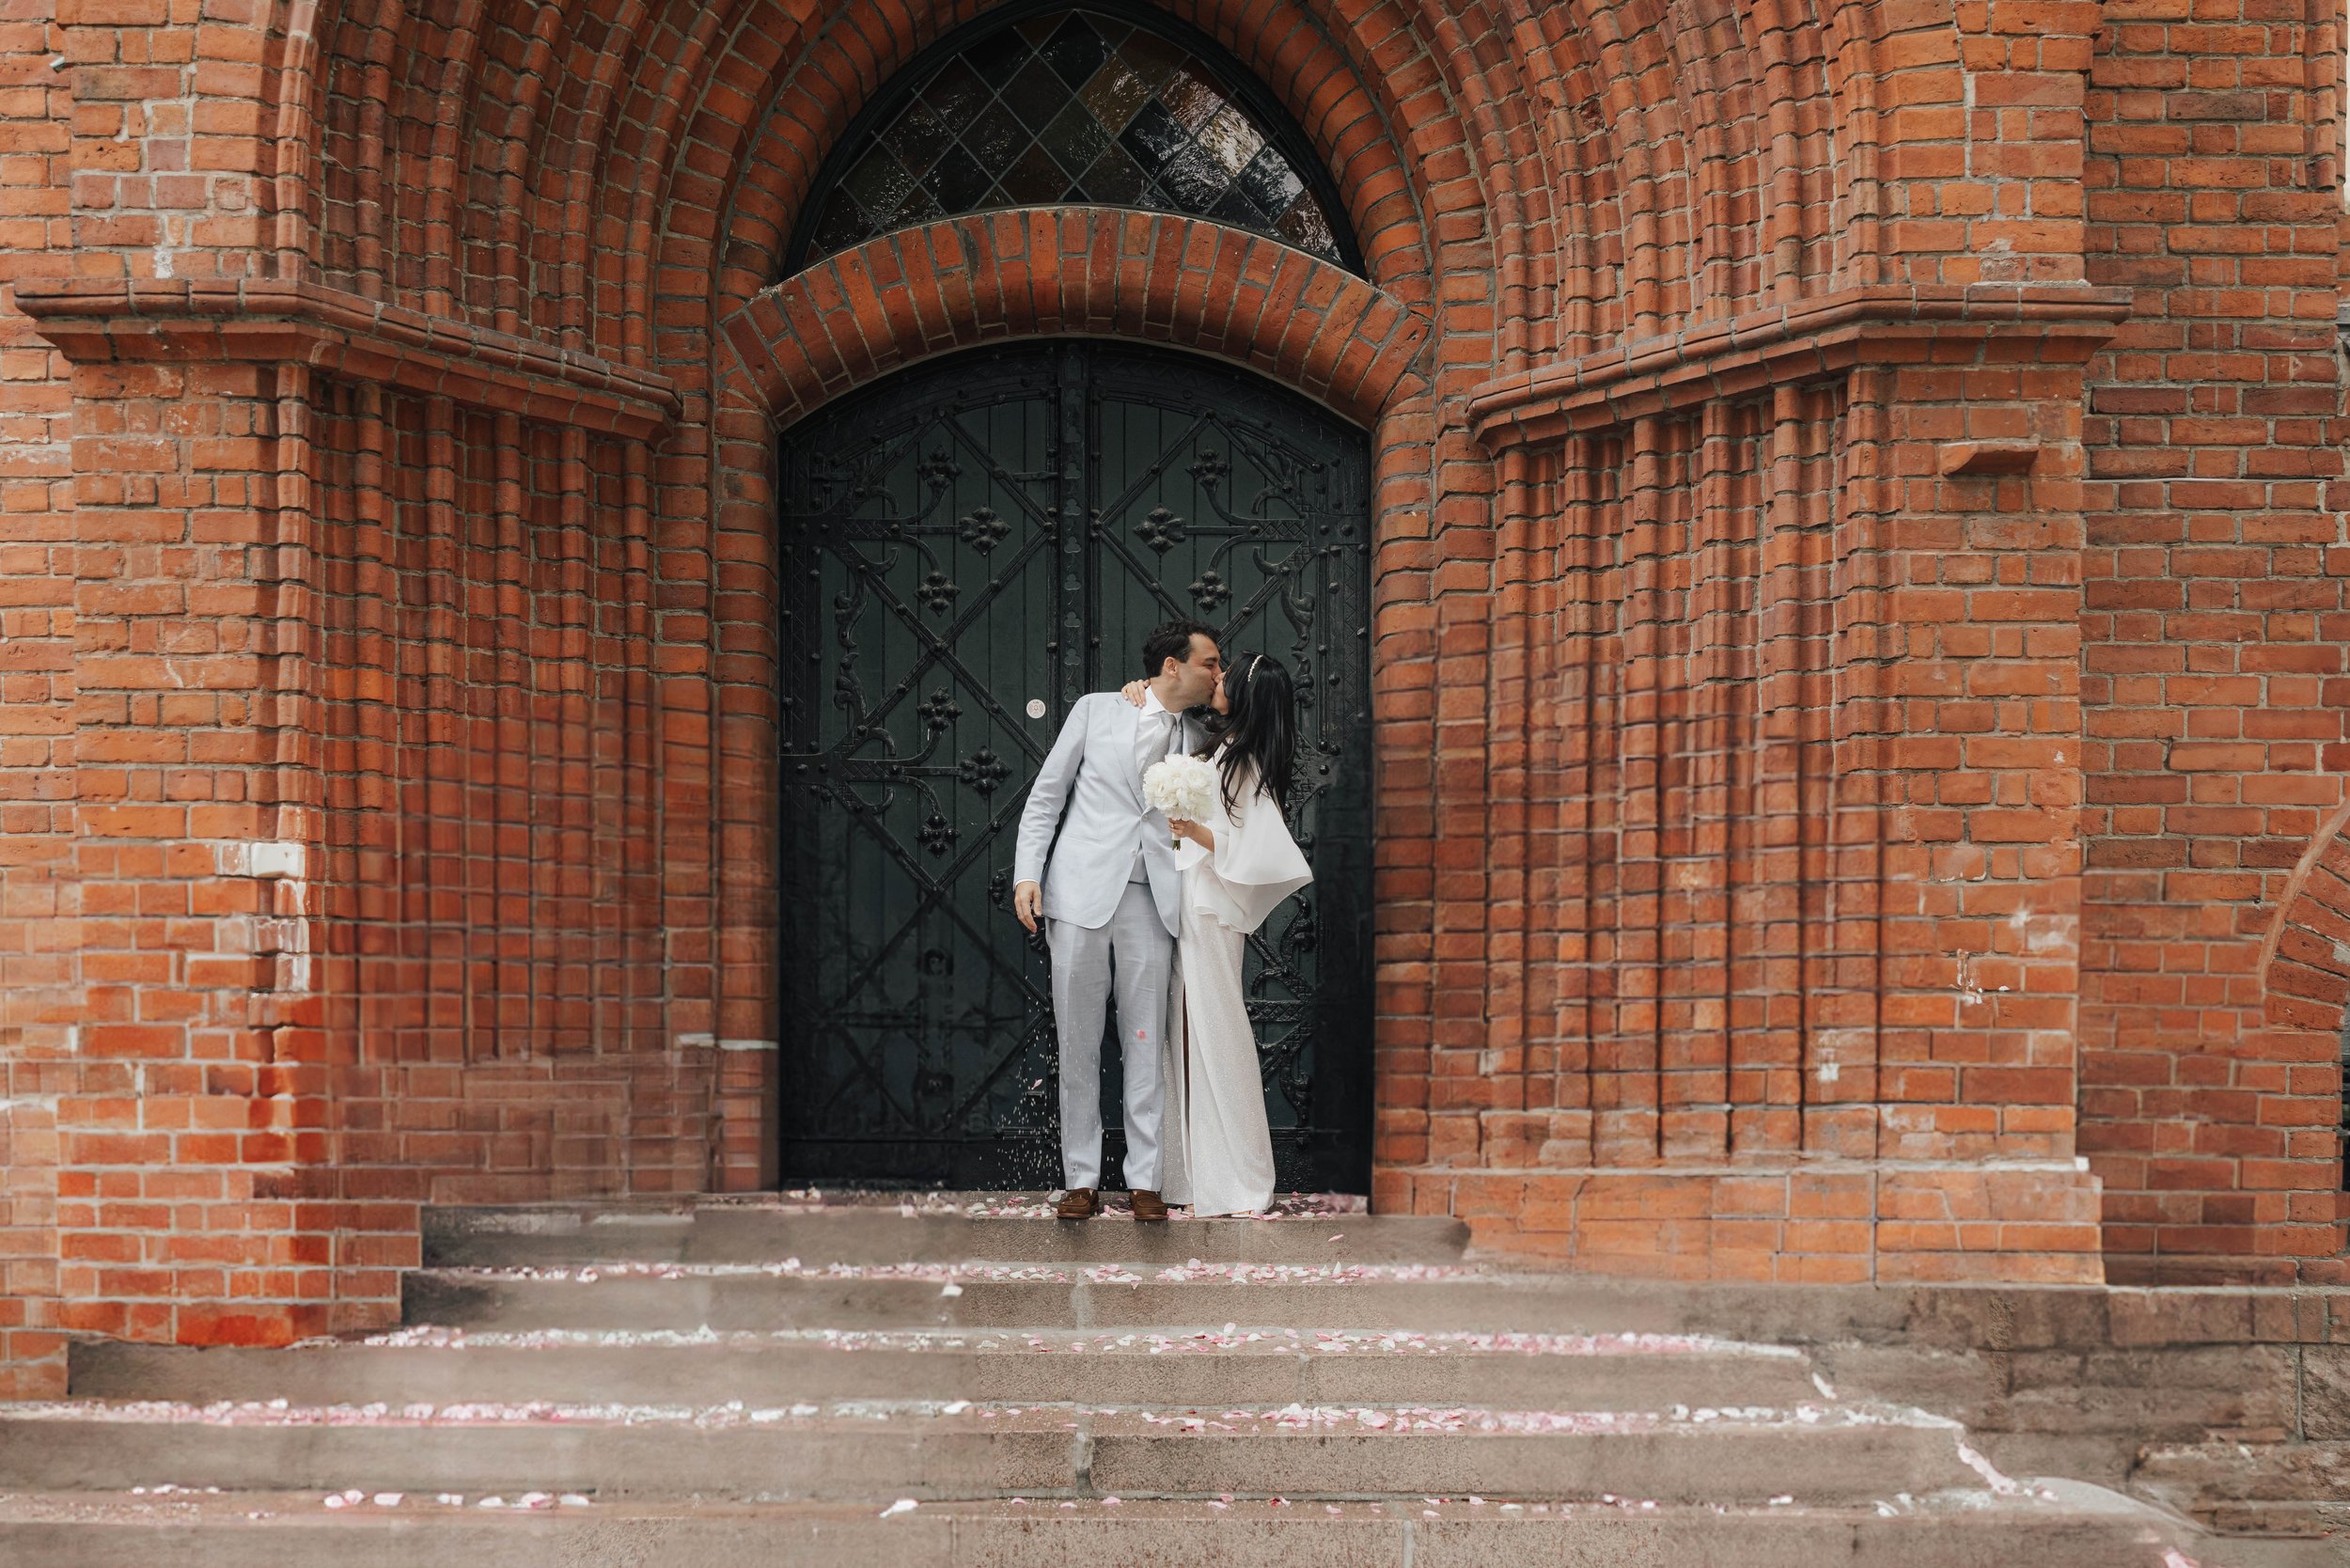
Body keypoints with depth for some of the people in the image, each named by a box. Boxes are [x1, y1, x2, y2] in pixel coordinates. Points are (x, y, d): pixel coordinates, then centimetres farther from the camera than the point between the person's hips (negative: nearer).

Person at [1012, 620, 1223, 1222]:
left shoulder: (1198, 741, 15)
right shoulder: (1096, 710, 7)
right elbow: (1046, 796, 6)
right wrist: (1028, 872, -2)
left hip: (1151, 900, 2)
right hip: (1081, 891, -2)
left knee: (1146, 1043, -2)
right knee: (1078, 1042, 0)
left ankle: (1145, 1182, 1)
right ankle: (1081, 1180, 6)